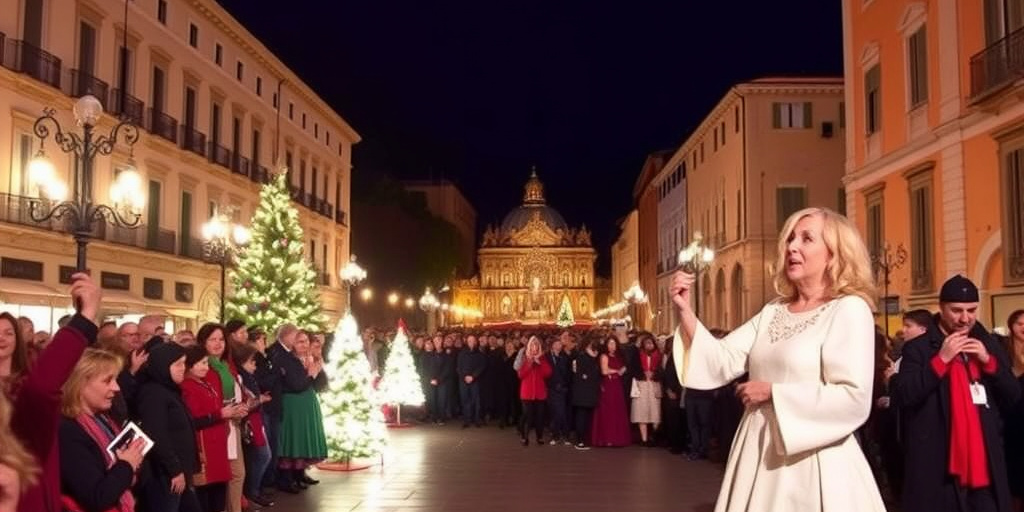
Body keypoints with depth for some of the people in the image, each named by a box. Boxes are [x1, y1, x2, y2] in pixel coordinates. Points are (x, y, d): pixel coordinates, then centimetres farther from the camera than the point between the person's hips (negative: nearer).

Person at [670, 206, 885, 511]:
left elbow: (854, 399, -19)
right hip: (759, 455, 6)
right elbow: (722, 363, 3)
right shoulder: (773, 311, 11)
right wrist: (685, 311, -8)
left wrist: (773, 392, -15)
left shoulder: (849, 309, -9)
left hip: (811, 465, -6)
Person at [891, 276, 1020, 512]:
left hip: (986, 466, 4)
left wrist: (989, 361, -6)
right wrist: (941, 359, -15)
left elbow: (1014, 398, 9)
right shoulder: (918, 348, -3)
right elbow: (900, 397, -13)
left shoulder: (989, 345, 12)